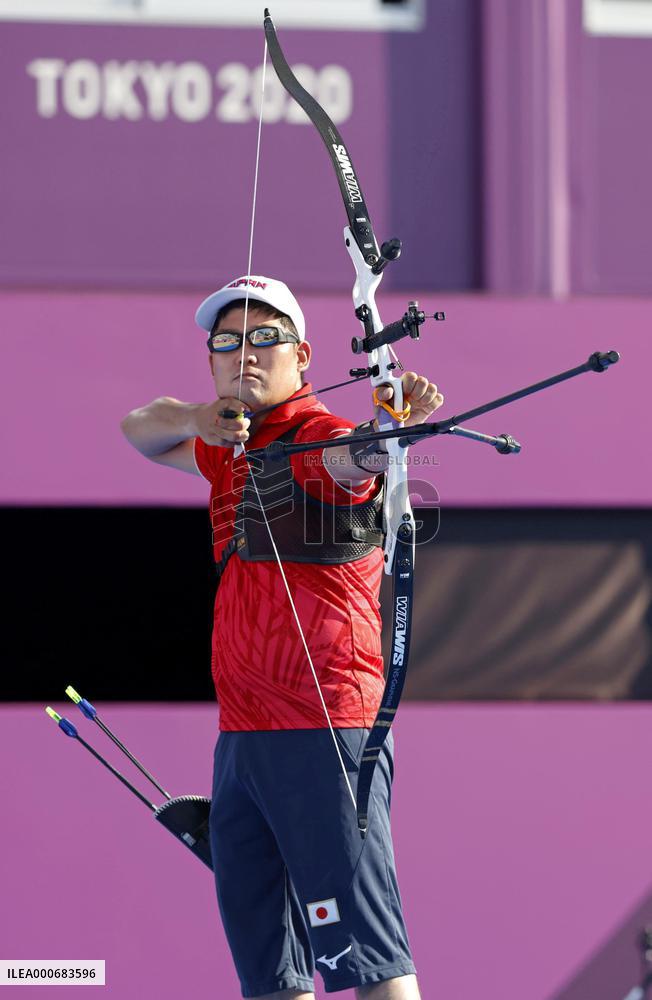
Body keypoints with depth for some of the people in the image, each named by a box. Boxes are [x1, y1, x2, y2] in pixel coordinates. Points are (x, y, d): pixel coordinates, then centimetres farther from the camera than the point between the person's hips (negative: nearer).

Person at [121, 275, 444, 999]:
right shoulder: (232, 449, 17)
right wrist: (198, 419, 3)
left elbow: (355, 457, -31)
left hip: (323, 734, -9)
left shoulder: (313, 437, -9)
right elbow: (142, 432, 26)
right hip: (243, 737, 9)